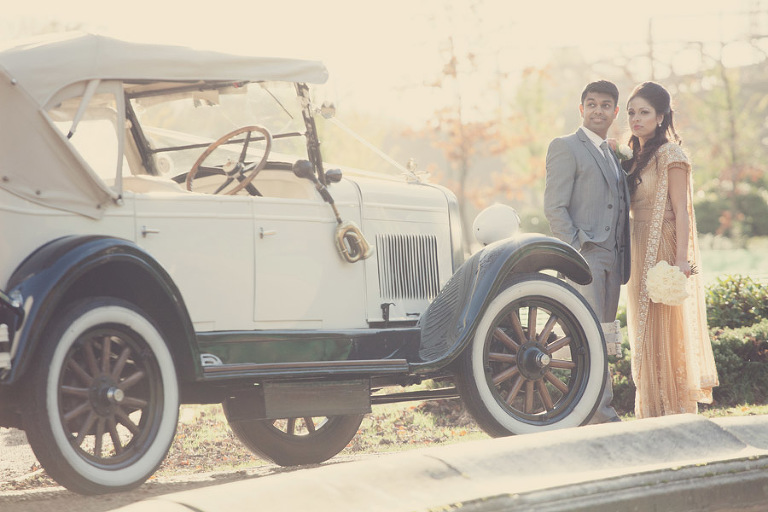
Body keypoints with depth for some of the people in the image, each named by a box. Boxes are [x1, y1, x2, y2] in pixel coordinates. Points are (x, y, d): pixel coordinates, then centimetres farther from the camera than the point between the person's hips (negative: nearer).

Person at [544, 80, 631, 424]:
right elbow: (554, 207, -8)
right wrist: (577, 249, -16)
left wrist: (624, 262, 13)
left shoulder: (614, 155, 23)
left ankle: (600, 411, 10)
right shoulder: (566, 148, 0)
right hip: (583, 256, -7)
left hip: (611, 261, 7)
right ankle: (602, 414, -13)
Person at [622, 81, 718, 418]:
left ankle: (676, 411, -2)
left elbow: (681, 211, -14)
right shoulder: (634, 157, 16)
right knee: (645, 333, 8)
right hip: (638, 252, 8)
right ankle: (653, 413, 12)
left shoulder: (671, 155, -8)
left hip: (663, 250, -8)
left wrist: (681, 260, -19)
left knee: (667, 332, -7)